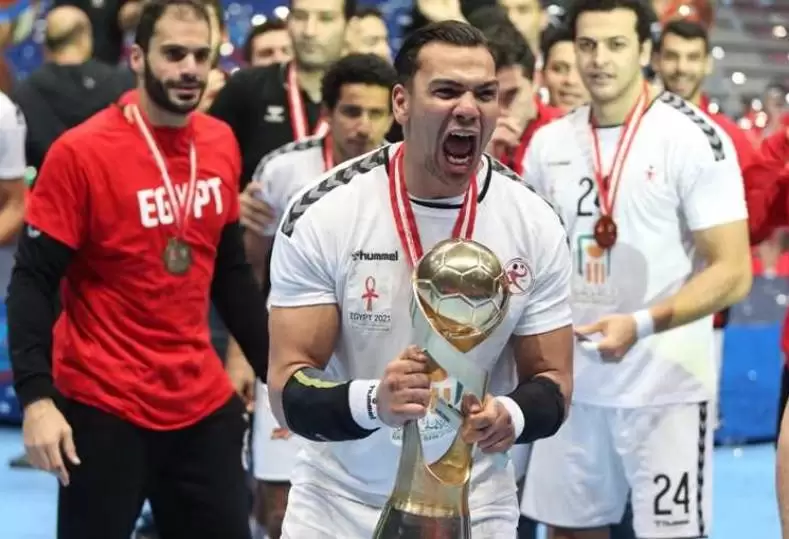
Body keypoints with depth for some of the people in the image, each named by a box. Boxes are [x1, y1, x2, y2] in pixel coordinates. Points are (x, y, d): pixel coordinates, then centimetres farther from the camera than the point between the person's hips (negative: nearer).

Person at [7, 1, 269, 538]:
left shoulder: (222, 143, 4)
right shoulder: (81, 152, -13)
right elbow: (33, 284, -12)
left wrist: (274, 368, 14)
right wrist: (36, 397, -21)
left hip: (205, 404, 5)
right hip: (104, 409, -5)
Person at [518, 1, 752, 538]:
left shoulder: (694, 138, -10)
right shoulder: (549, 143, 6)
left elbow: (733, 272, -14)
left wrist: (642, 325, -26)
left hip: (666, 388, -5)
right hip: (574, 383, 5)